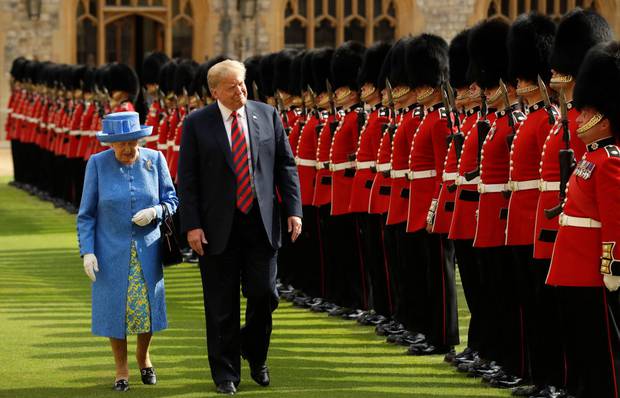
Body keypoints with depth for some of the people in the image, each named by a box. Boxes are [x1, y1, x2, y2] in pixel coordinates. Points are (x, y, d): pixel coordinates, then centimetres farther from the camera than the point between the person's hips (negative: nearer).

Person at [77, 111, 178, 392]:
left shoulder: (155, 160, -4)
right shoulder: (97, 164, -8)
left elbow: (171, 200, 3)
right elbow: (86, 214, -4)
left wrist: (155, 212, -19)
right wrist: (87, 252, -11)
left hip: (147, 249, 1)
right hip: (111, 251, -1)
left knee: (147, 305, 5)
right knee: (115, 308, 3)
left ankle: (143, 356, 33)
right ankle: (121, 370, 19)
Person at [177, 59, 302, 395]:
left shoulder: (267, 115, 5)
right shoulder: (197, 124, -2)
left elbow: (286, 164, 7)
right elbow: (187, 178, -3)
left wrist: (293, 210, -1)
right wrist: (191, 225, -10)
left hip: (261, 225, 2)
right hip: (219, 228, -2)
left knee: (264, 294, 1)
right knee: (222, 305, 4)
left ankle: (255, 354, 27)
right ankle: (226, 371, 15)